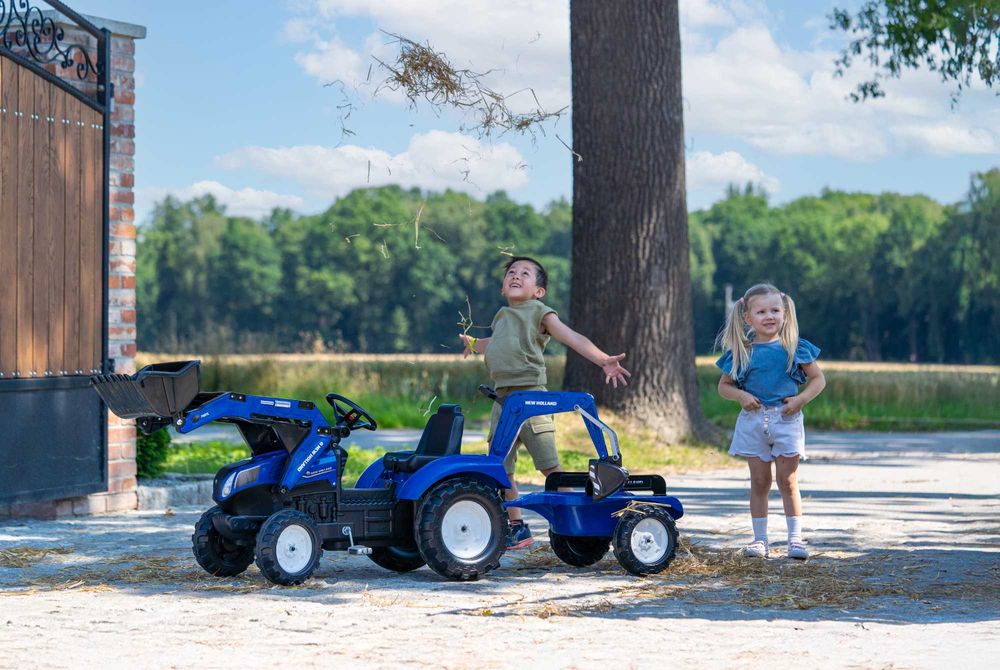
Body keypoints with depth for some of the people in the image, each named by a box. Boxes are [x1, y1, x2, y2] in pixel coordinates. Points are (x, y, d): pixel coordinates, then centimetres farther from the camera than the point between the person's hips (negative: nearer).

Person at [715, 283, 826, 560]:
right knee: (759, 482, 6)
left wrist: (801, 399, -11)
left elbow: (818, 379, 4)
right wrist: (741, 396, -9)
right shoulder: (741, 352, 2)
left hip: (786, 419, -2)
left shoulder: (795, 348, -1)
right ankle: (760, 539, 11)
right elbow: (723, 386, 11)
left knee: (787, 482, 1)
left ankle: (795, 538, 6)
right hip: (753, 420, 2)